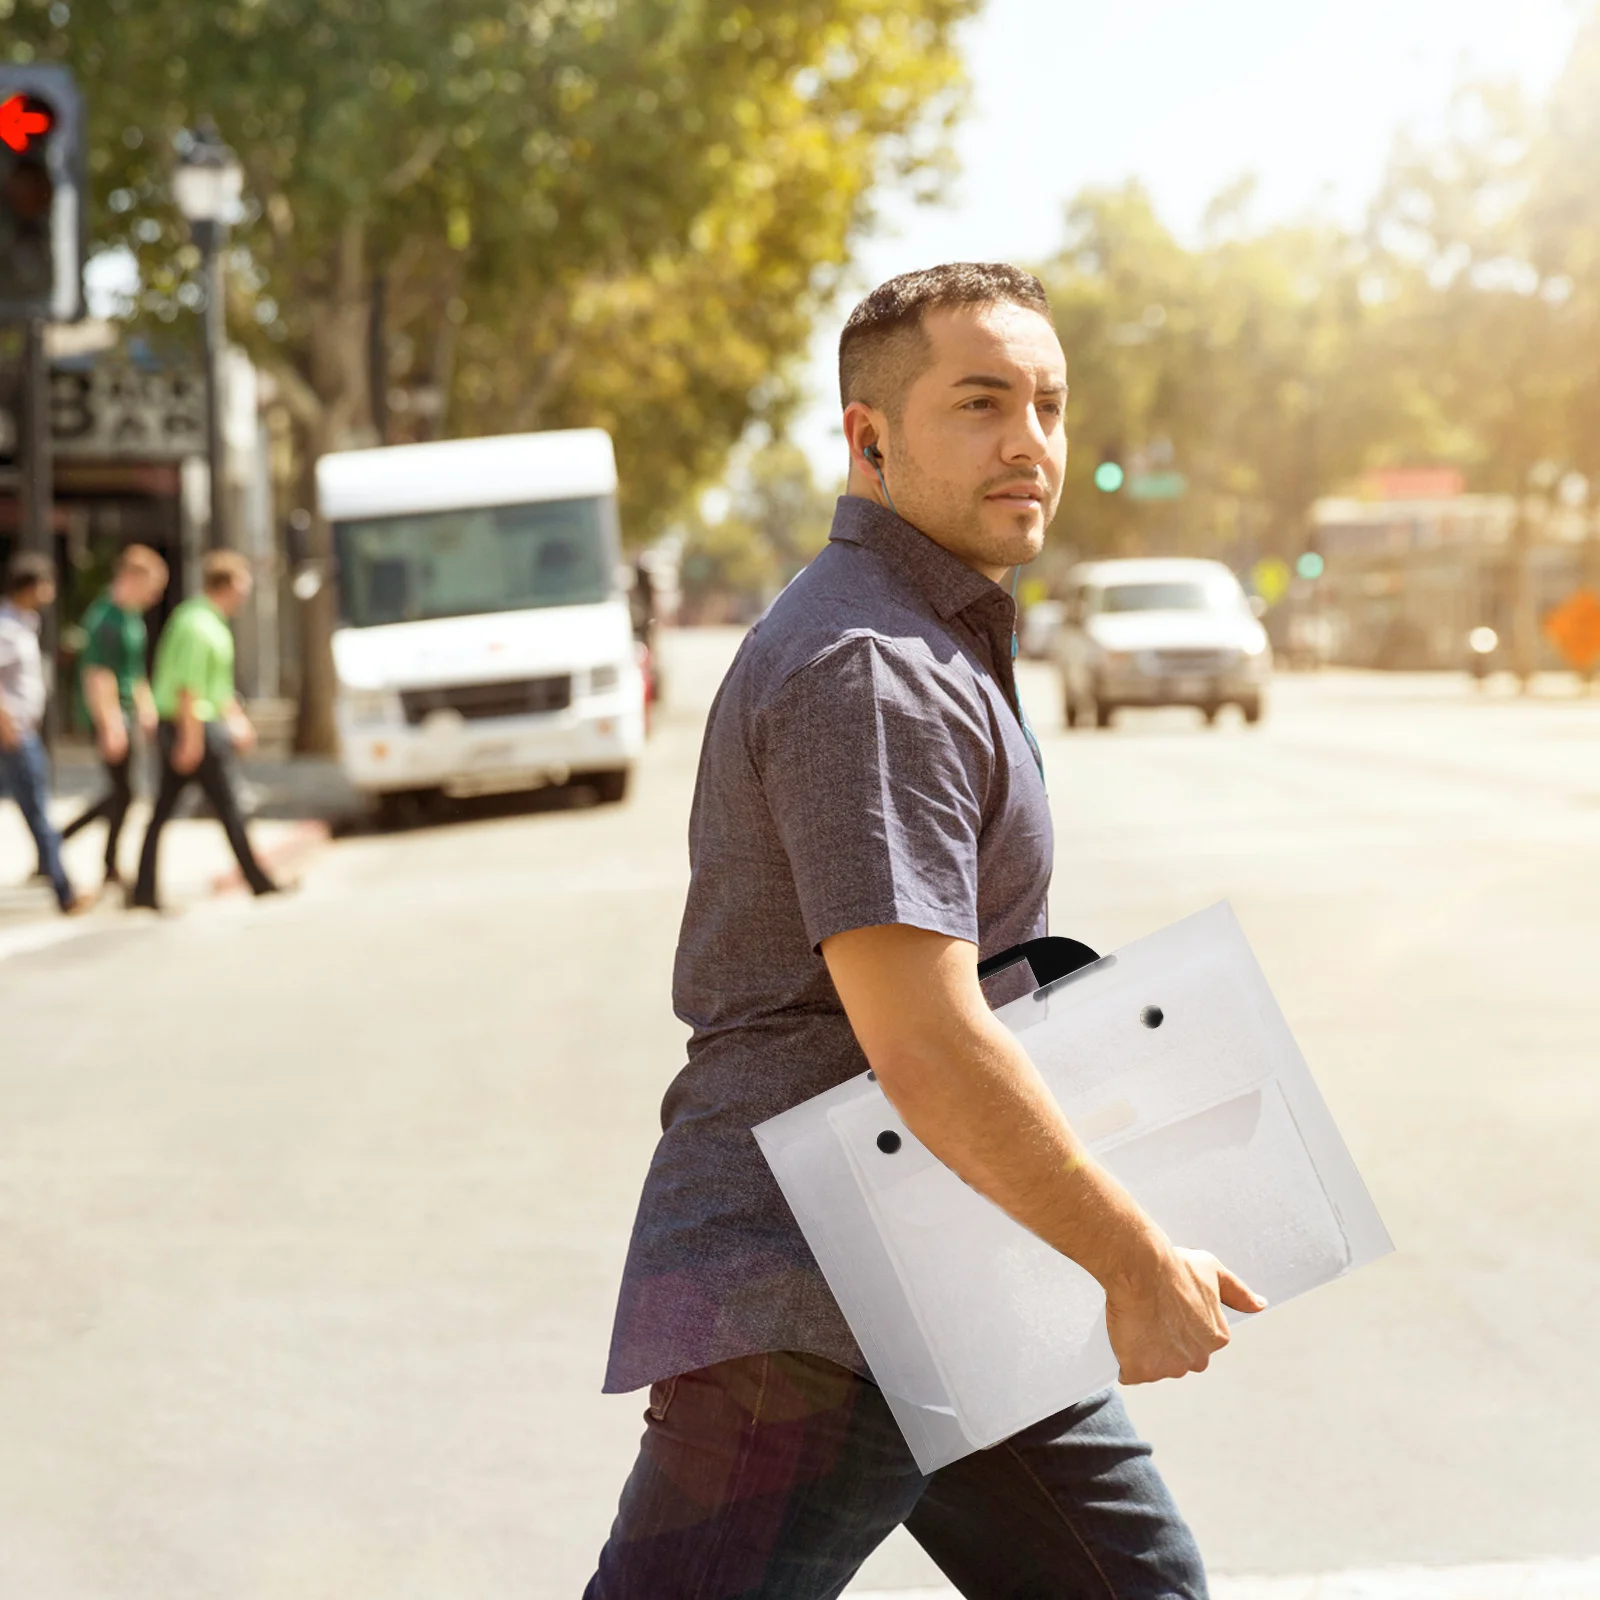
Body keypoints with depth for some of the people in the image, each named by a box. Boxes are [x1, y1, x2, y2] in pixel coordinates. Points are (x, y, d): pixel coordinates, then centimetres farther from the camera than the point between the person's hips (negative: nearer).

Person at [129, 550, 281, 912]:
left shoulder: (211, 622, 15)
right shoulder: (200, 626, -17)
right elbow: (190, 688, -23)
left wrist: (237, 719, 28)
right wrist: (192, 738, -24)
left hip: (176, 730, 10)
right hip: (197, 728, -10)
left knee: (162, 811, 6)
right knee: (228, 809, 1)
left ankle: (144, 892, 6)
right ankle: (258, 881, 11)